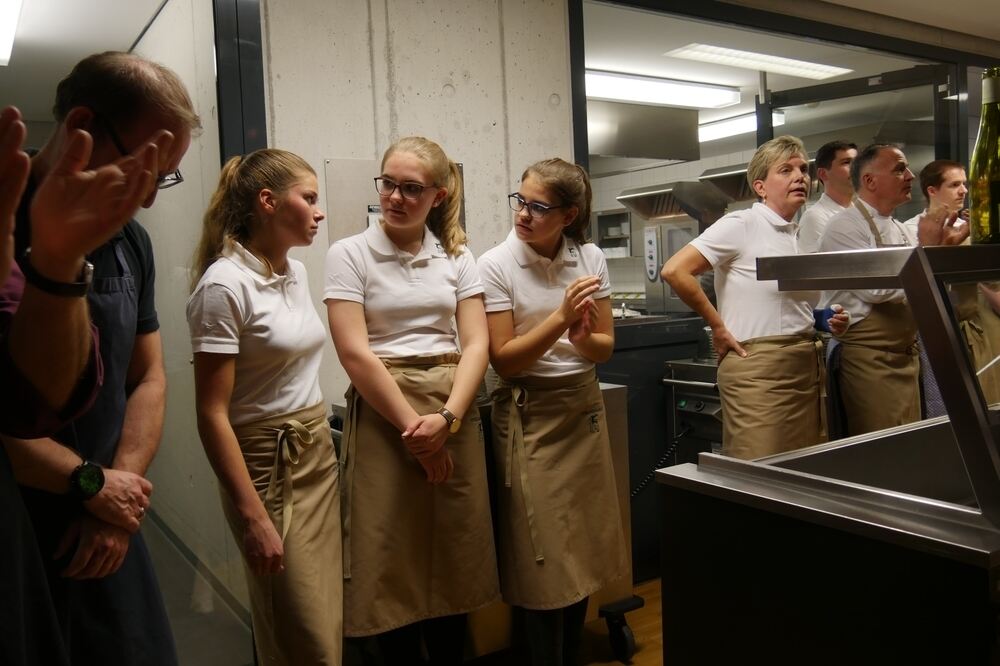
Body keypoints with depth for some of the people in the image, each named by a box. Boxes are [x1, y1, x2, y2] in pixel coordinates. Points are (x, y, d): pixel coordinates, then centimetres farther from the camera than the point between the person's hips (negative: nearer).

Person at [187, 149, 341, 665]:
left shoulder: (295, 272, 6)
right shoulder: (225, 285, -17)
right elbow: (212, 414, -18)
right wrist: (253, 517, -20)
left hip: (319, 453, 8)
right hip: (268, 463, -7)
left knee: (330, 620, 17)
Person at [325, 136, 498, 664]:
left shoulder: (457, 257, 8)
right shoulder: (349, 254, -1)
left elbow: (476, 345, 1)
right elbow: (355, 352, -9)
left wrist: (445, 418, -13)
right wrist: (413, 427, -12)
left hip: (454, 414, 3)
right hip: (383, 415, -3)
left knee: (453, 560, 12)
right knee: (391, 563, 4)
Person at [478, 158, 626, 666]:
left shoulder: (590, 258, 0)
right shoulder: (495, 265, -11)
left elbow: (605, 348, 3)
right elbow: (503, 360, -14)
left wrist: (581, 336, -19)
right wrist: (561, 317, -24)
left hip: (584, 408, 4)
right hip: (529, 416, -4)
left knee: (583, 551, 14)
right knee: (543, 559, 2)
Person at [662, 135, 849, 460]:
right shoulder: (741, 225, -8)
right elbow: (675, 270, -19)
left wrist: (826, 321, 6)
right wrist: (719, 327, -12)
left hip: (808, 367, 8)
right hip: (759, 370, -8)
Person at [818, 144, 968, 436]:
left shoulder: (904, 231, 13)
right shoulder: (844, 227, -11)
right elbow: (875, 289, -22)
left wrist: (946, 246, 0)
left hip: (906, 355, 8)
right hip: (869, 359, -8)